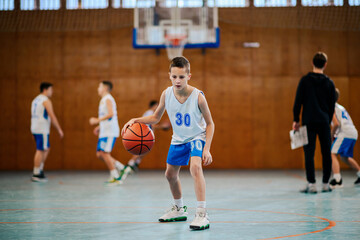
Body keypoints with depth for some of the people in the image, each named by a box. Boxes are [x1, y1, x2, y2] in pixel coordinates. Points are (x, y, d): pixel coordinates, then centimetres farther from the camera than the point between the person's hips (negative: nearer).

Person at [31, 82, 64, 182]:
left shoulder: (35, 100, 17)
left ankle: (40, 170, 15)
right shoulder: (46, 100, -11)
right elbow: (52, 116, -15)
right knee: (40, 150, -6)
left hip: (35, 128, 9)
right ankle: (36, 175, -5)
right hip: (42, 130, -9)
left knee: (46, 149, 17)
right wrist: (59, 129, -10)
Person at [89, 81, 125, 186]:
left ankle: (115, 178, -8)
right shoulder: (103, 100, 21)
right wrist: (99, 127, 20)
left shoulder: (108, 99, -9)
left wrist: (97, 120, -20)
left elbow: (111, 114, -22)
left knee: (105, 153, -12)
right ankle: (120, 167, 11)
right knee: (99, 154, 6)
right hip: (104, 131, 10)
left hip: (110, 132, -10)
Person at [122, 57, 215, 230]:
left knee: (195, 167, -31)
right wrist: (136, 120, -16)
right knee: (170, 174, 15)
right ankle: (179, 209, 41)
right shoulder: (167, 94, -17)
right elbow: (156, 117, 0)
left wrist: (207, 149, -23)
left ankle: (202, 214, -30)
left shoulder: (197, 96, -27)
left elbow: (210, 123, -15)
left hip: (197, 137, -6)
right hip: (178, 139, 6)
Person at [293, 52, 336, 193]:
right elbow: (332, 105, 8)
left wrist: (296, 120, 2)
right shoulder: (329, 83, 5)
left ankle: (311, 184, -9)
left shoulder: (305, 80, -1)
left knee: (309, 153, -3)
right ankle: (326, 184, 11)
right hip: (324, 122, 2)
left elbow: (298, 101, -3)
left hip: (309, 122, -2)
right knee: (326, 153, 8)